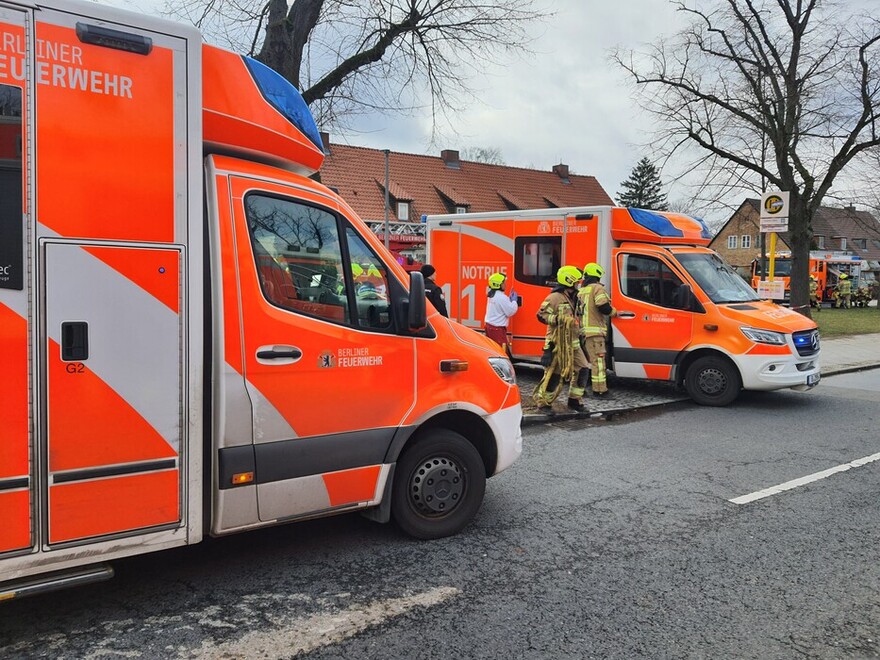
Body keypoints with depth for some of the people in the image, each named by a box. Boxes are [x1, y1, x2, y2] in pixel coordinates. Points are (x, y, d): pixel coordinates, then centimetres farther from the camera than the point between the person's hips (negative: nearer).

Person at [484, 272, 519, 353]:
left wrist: (510, 298, 13)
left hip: (489, 325, 10)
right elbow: (510, 311, -15)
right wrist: (514, 300, -1)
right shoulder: (502, 297, -18)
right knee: (502, 352, -6)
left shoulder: (492, 295, 11)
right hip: (498, 328, -10)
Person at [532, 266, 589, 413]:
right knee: (554, 374, -7)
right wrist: (558, 319, -26)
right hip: (558, 343, -9)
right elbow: (541, 315, -18)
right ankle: (543, 403, 5)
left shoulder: (571, 298, 18)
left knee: (582, 370, 7)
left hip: (572, 343, 9)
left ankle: (574, 400, 19)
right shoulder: (555, 297, -12)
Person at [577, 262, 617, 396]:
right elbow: (603, 307, -17)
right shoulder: (597, 288, -7)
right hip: (595, 331, -8)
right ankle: (600, 389, -6)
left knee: (584, 360, 14)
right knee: (598, 360, -6)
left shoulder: (581, 291, 18)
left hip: (583, 330, 8)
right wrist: (614, 312, -1)